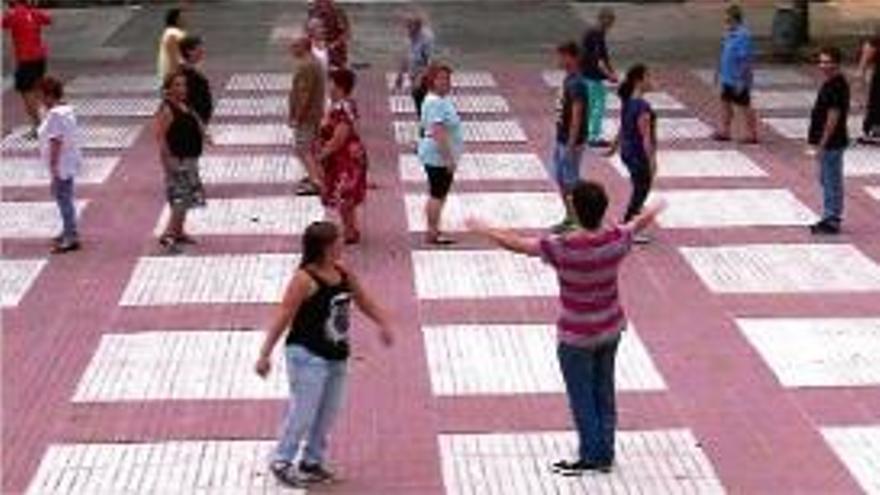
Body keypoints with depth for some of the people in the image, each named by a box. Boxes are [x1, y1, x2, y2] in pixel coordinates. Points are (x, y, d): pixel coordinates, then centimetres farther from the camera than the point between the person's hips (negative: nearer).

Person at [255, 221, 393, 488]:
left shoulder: (343, 273, 4)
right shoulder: (305, 279, -18)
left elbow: (364, 300, 19)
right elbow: (284, 316, -18)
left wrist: (383, 323, 7)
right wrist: (265, 354, -20)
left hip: (336, 356, 8)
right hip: (308, 355, -8)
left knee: (328, 413, 15)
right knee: (303, 412, -3)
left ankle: (313, 461, 30)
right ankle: (282, 461, 13)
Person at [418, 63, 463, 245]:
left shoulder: (443, 100, 12)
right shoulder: (435, 102, -21)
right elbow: (438, 133, -27)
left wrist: (450, 157, 22)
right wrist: (449, 158, -26)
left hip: (441, 157, 10)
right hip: (438, 157, -10)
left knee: (437, 194, 15)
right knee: (437, 195, -5)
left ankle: (433, 230, 23)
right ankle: (432, 233, 1)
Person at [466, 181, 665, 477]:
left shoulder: (561, 248, -28)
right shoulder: (616, 240, -15)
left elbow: (515, 244, -18)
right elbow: (641, 222, 7)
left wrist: (482, 229, -2)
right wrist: (655, 209, 30)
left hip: (576, 337, -5)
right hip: (611, 330, 5)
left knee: (582, 398, 12)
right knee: (604, 392, 20)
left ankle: (591, 456, 22)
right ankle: (606, 455, 31)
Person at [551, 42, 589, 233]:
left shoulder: (576, 84, -21)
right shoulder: (567, 80, 9)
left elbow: (577, 117, -22)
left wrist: (571, 145, -22)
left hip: (571, 141, -10)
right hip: (561, 138, 10)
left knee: (571, 182, -1)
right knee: (560, 179, 16)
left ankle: (577, 219, 10)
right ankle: (570, 217, 27)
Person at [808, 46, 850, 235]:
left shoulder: (835, 86, -20)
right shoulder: (831, 83, 12)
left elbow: (833, 117, -22)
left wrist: (822, 144, -20)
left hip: (832, 142, -11)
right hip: (830, 142, 11)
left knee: (832, 182, -3)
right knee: (827, 181, 17)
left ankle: (832, 222, 3)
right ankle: (829, 218, 25)